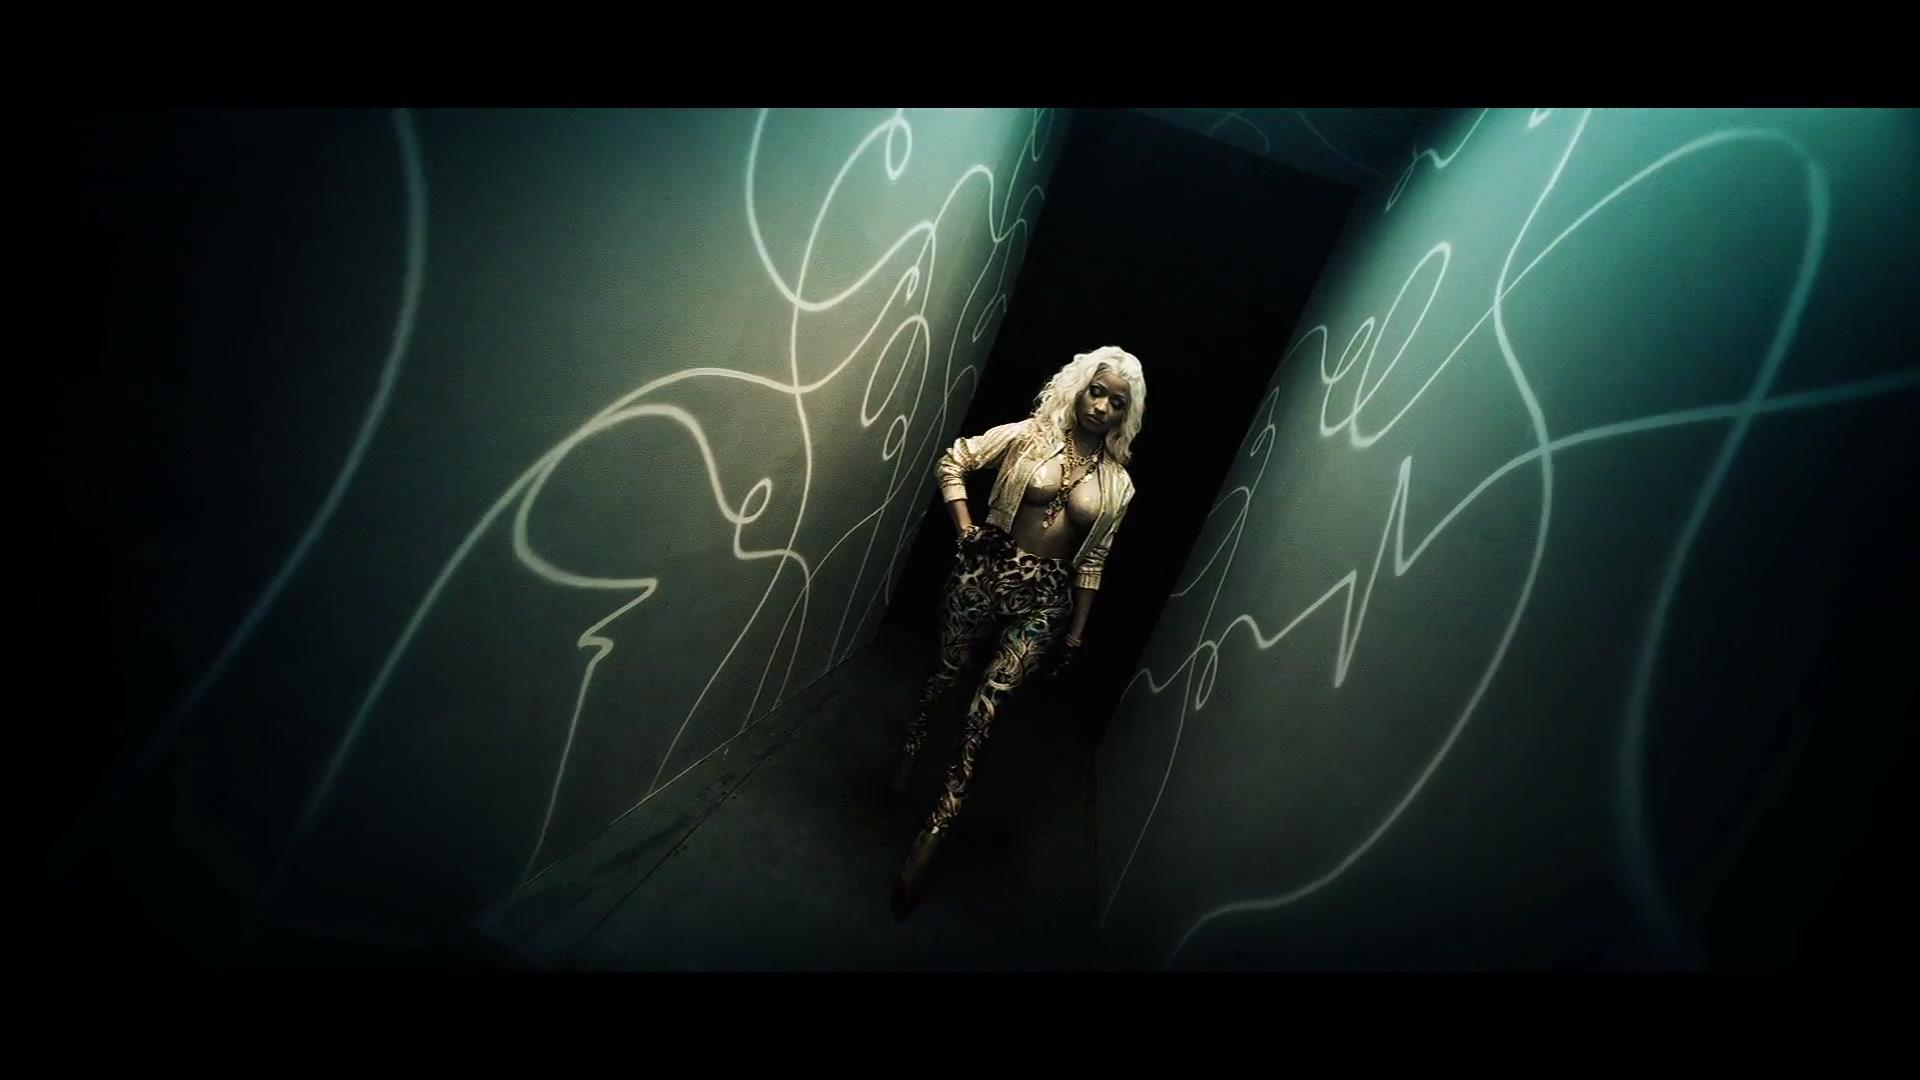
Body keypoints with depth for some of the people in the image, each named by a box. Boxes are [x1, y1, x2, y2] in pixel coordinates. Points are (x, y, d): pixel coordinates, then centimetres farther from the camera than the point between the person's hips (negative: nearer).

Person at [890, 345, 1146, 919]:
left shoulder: (1117, 483, 4)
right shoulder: (1030, 434, -2)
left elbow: (1093, 559, 8)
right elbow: (952, 462, 1)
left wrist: (1078, 626, 8)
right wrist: (965, 530, -8)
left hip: (1046, 595, 1)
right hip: (987, 570, 0)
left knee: (989, 698, -5)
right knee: (947, 669, 14)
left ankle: (932, 833, 4)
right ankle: (909, 753, 45)